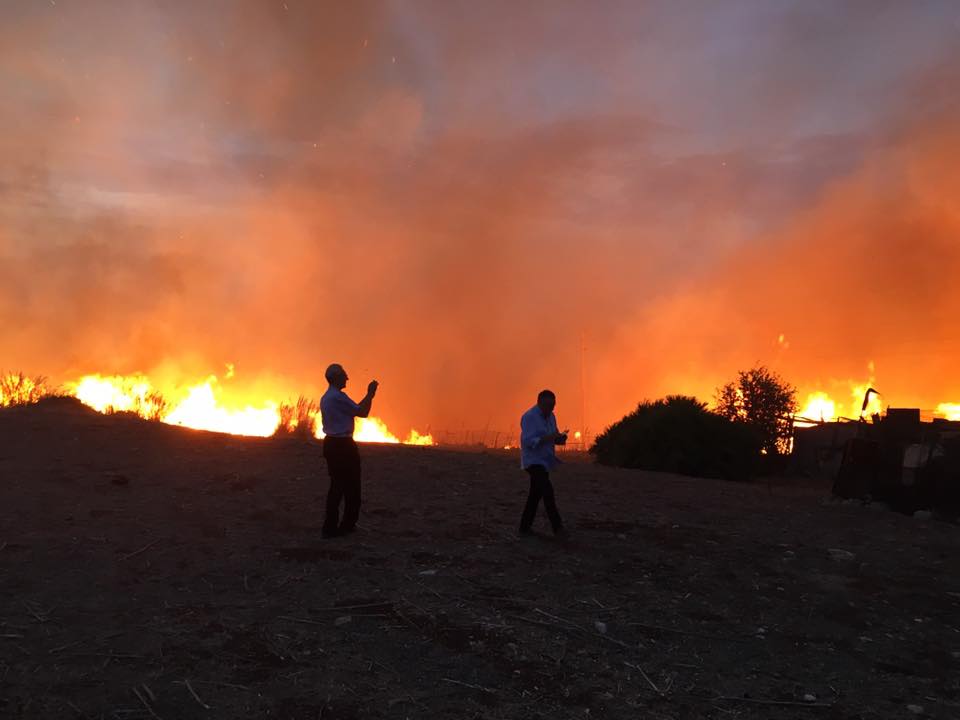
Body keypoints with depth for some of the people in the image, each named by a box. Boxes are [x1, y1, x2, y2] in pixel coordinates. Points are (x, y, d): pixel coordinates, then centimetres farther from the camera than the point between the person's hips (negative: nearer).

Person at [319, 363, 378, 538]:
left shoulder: (326, 398, 14)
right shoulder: (339, 397, -16)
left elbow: (354, 410, 16)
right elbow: (362, 412, -13)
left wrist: (369, 395, 17)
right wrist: (370, 394, -2)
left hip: (331, 443, 9)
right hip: (343, 445, -9)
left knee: (336, 485, 13)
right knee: (351, 486, 3)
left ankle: (330, 526, 14)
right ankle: (347, 524, 9)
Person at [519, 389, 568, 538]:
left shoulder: (550, 417, 8)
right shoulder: (529, 417, -18)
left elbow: (553, 438, 13)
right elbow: (528, 441, -25)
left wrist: (560, 438, -11)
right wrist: (547, 438, -36)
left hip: (544, 461, 9)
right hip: (533, 461, -9)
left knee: (536, 494, 12)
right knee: (548, 492, -18)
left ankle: (525, 527, 20)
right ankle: (558, 527, -17)